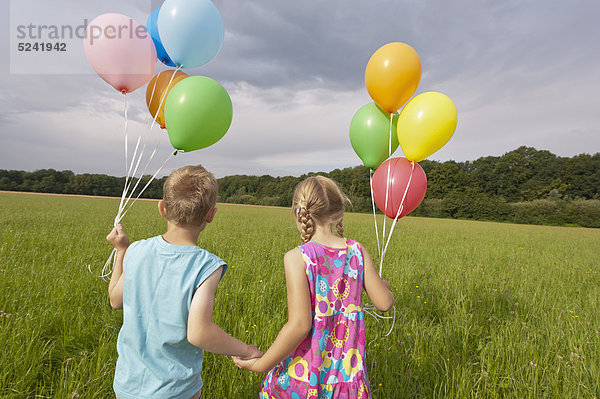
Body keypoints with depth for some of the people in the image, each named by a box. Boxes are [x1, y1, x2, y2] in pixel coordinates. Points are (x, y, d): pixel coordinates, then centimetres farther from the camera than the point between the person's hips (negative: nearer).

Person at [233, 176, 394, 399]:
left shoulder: (297, 258, -19)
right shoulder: (357, 251, -7)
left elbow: (299, 325, -22)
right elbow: (384, 303, -2)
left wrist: (261, 365, -11)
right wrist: (383, 286, 20)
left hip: (305, 375, -3)